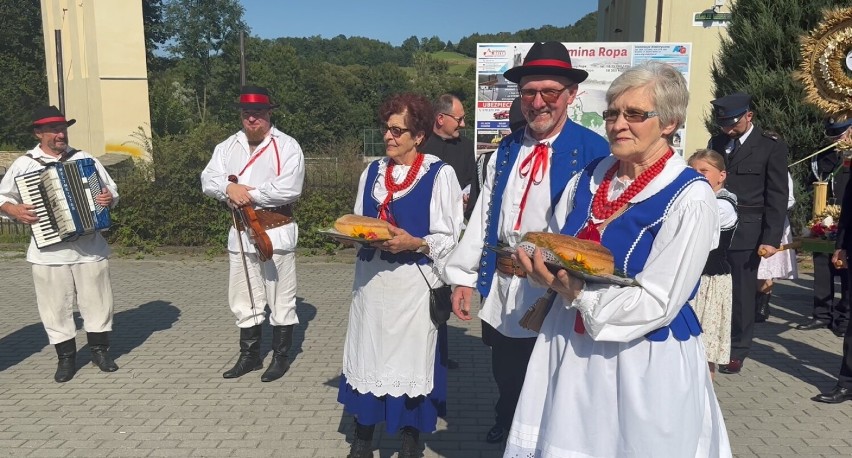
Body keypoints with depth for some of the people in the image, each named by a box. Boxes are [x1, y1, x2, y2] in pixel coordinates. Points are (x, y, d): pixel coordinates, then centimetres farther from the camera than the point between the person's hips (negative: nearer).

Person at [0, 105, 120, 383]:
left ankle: (100, 350, 23)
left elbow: (111, 189, 10)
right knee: (56, 305, 5)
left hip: (90, 247, 1)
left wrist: (109, 199, -11)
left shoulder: (84, 159, 6)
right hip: (49, 251, -1)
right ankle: (66, 357, 19)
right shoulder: (24, 164, 3)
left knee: (97, 299, 7)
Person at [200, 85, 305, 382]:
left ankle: (281, 357, 19)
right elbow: (208, 180, 2)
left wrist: (250, 194, -14)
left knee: (280, 299, 4)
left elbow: (289, 188, -18)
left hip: (276, 232, -5)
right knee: (244, 299, 14)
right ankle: (249, 355, 28)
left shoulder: (287, 146, -6)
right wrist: (229, 188, -19)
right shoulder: (227, 147, 11)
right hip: (240, 233, 5)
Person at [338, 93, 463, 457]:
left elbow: (448, 239, -7)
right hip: (371, 280, 5)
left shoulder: (440, 174, -7)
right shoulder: (372, 172, 9)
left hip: (413, 285, -4)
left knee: (410, 358, 5)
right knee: (368, 356, 10)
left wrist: (414, 243, -23)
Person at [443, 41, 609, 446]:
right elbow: (483, 215, 7)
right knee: (506, 379, 24)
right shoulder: (506, 150, 7)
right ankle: (504, 432, 50)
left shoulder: (593, 151, -11)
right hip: (500, 291, 6)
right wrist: (463, 276, 5)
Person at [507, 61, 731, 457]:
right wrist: (541, 266, -13)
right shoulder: (589, 177, 3)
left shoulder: (691, 198, -14)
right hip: (568, 347, 5)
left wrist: (574, 291, -23)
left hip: (646, 363, -5)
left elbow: (656, 305, -17)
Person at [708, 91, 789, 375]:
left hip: (745, 234, -3)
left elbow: (777, 198, -2)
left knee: (741, 294, 5)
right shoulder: (716, 143, 12)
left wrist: (771, 239, -8)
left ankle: (737, 351, 18)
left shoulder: (771, 147, 0)